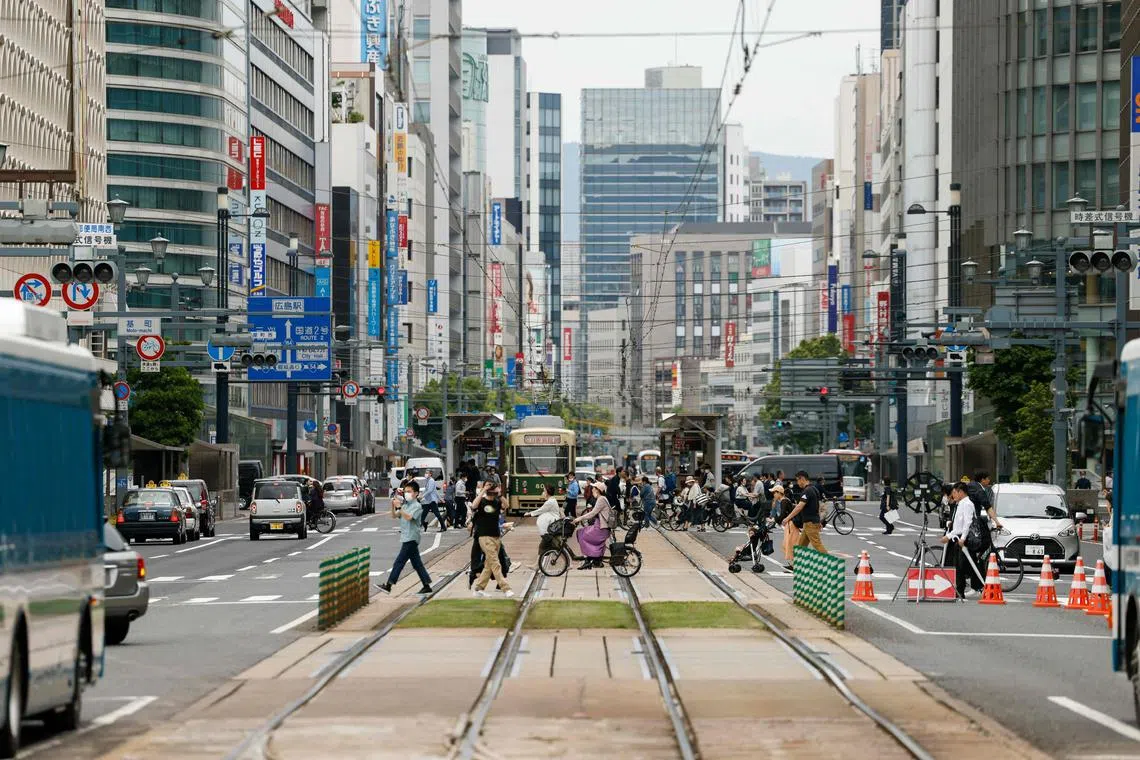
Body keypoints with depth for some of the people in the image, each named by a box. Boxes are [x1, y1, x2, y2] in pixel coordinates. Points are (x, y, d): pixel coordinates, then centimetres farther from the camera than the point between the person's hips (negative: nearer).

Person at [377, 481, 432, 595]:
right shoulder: (405, 505, 16)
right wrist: (393, 506, -5)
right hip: (406, 538, 9)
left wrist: (399, 507, -29)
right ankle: (427, 586, 14)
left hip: (411, 538, -9)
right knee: (416, 563, 11)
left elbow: (409, 517, -25)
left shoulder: (417, 506, -10)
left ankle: (389, 585, -9)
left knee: (399, 562, -9)